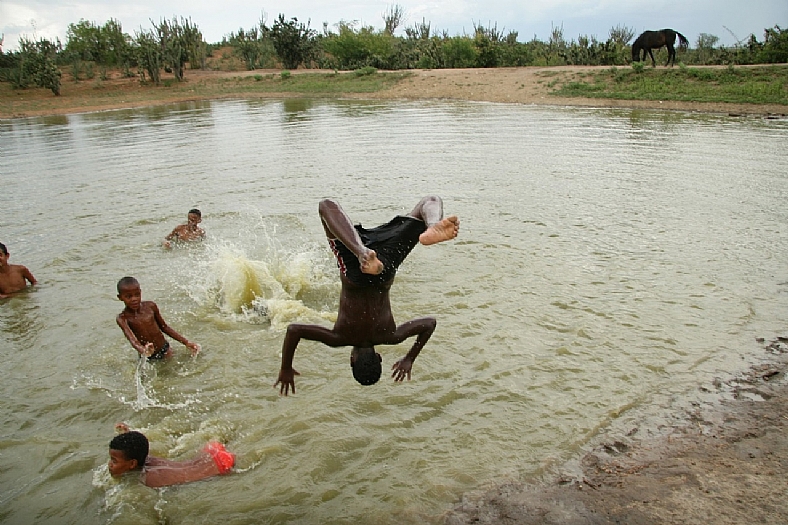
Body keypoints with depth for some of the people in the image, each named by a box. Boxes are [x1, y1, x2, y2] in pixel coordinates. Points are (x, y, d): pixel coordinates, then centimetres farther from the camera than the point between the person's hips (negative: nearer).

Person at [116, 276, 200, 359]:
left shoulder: (150, 306, -4)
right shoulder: (123, 318, -13)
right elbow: (132, 338, -30)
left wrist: (186, 342, 3)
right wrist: (143, 351, -53)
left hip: (165, 350, 2)